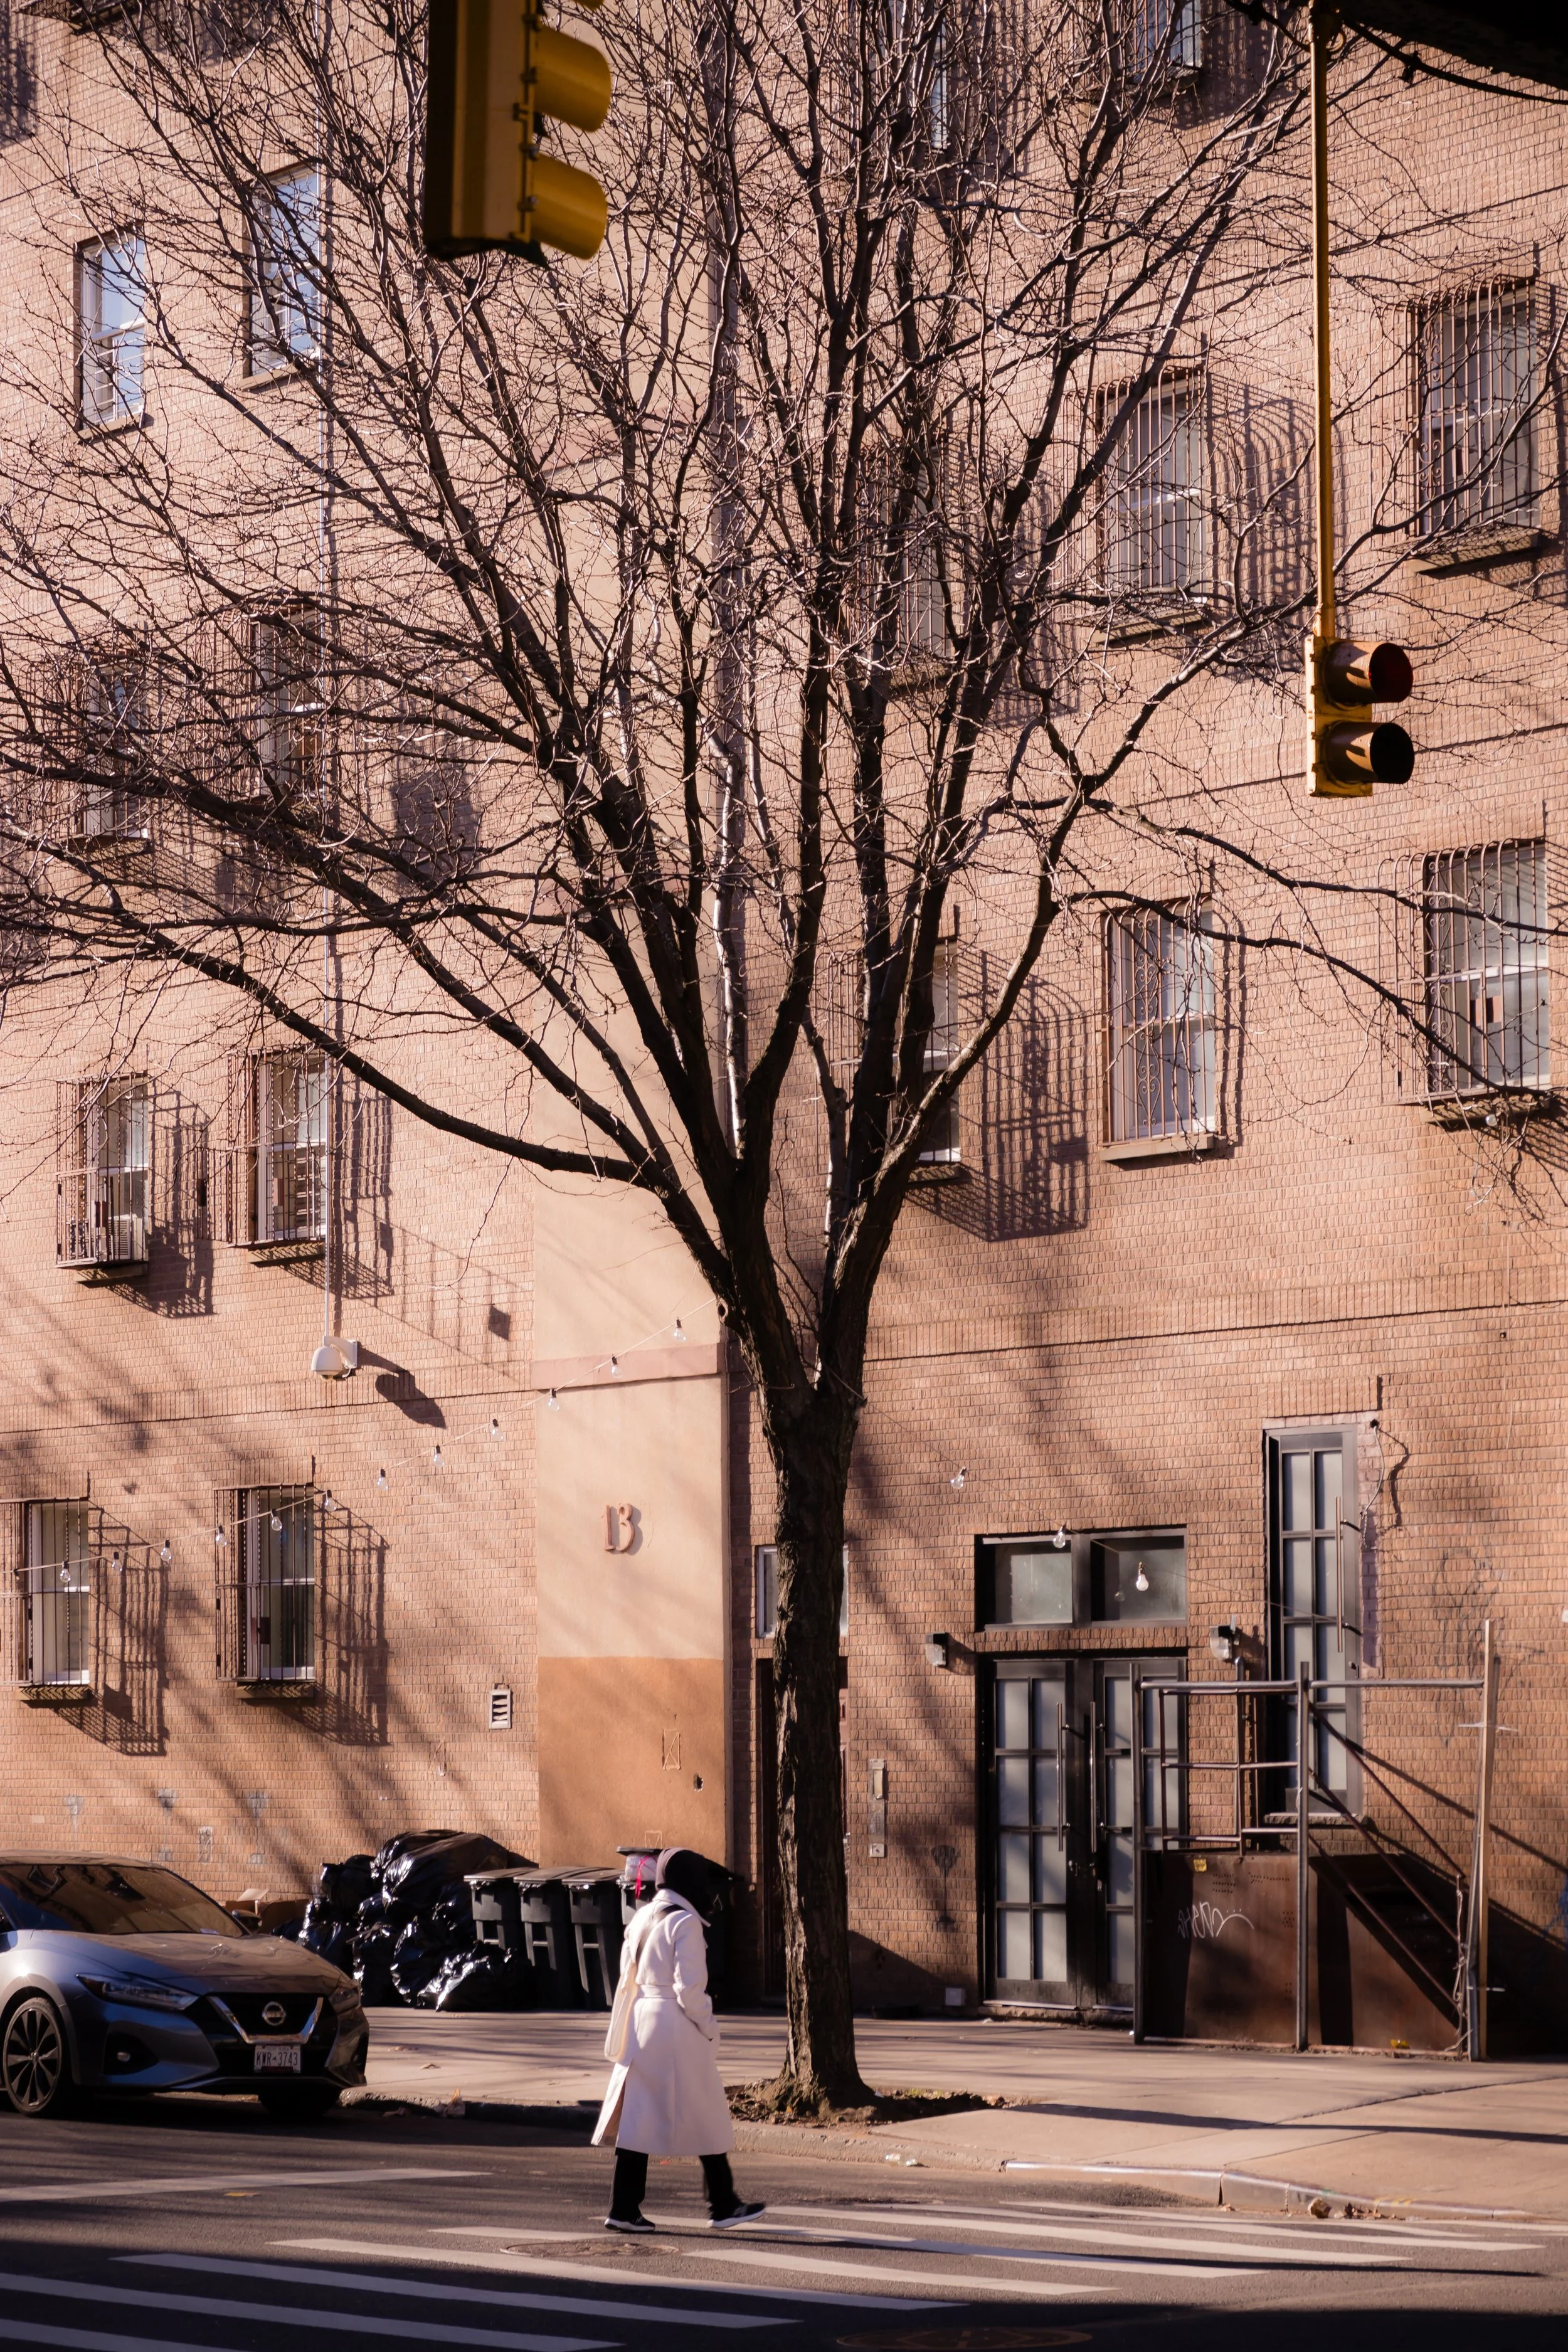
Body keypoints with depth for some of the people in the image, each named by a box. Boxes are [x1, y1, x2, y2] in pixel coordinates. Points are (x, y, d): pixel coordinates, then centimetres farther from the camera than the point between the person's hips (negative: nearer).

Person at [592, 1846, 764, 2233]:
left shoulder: (642, 1920, 10)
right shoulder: (685, 1922, -13)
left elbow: (628, 1978, 14)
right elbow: (689, 1987, -17)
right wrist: (708, 2027, -4)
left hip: (641, 2022, 7)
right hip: (676, 2027, -7)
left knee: (639, 2117, 7)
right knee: (705, 2118, 4)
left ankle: (624, 2209, 4)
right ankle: (723, 2205, 12)